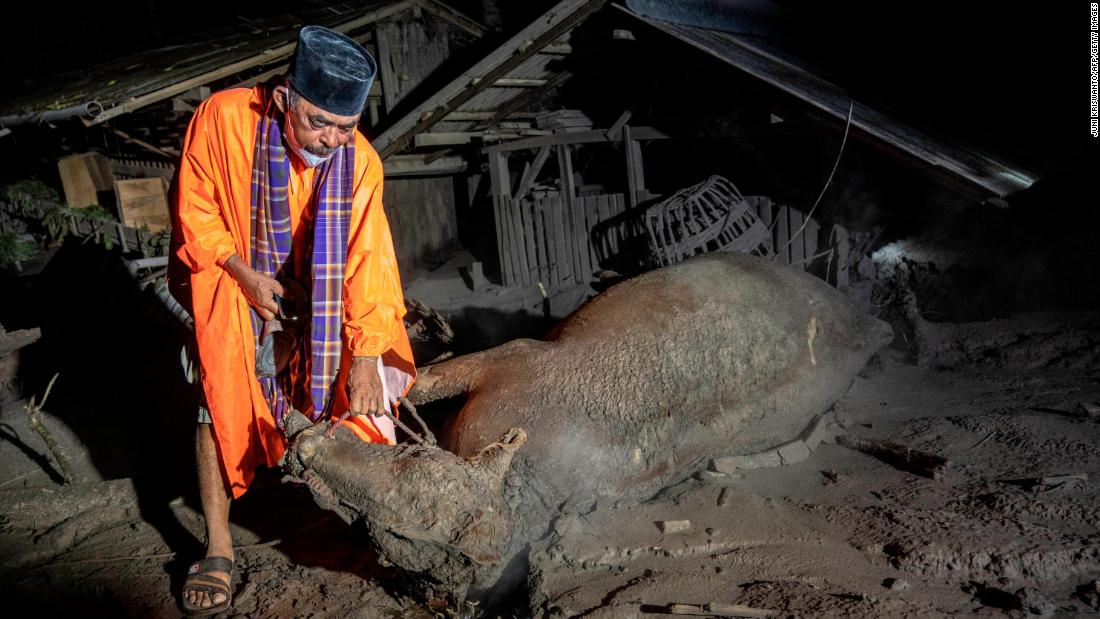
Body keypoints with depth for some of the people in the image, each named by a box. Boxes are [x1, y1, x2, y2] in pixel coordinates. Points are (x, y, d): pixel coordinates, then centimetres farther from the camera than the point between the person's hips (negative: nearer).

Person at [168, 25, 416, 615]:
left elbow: (364, 259, -20)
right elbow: (193, 212, -13)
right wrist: (245, 274, -22)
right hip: (231, 275, -2)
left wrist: (366, 357, -22)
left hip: (312, 288, 2)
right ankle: (217, 547, -7)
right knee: (222, 389, -15)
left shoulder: (360, 160, -23)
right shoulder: (223, 118, -26)